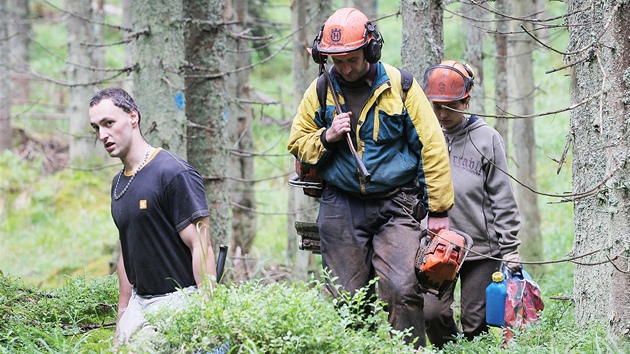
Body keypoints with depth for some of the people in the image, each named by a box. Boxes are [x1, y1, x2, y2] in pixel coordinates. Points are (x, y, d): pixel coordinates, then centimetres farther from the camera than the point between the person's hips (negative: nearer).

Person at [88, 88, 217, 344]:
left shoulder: (175, 174, -13)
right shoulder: (119, 183, 13)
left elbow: (201, 247, -17)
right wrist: (121, 320, 19)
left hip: (176, 301, -8)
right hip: (140, 302, 8)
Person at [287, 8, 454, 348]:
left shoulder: (399, 86, -3)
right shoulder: (320, 91, 4)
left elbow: (431, 147, 0)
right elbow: (298, 145, 13)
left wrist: (438, 210, -1)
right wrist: (327, 138, -10)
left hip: (395, 205, -3)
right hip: (341, 208, 3)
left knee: (402, 291, -16)